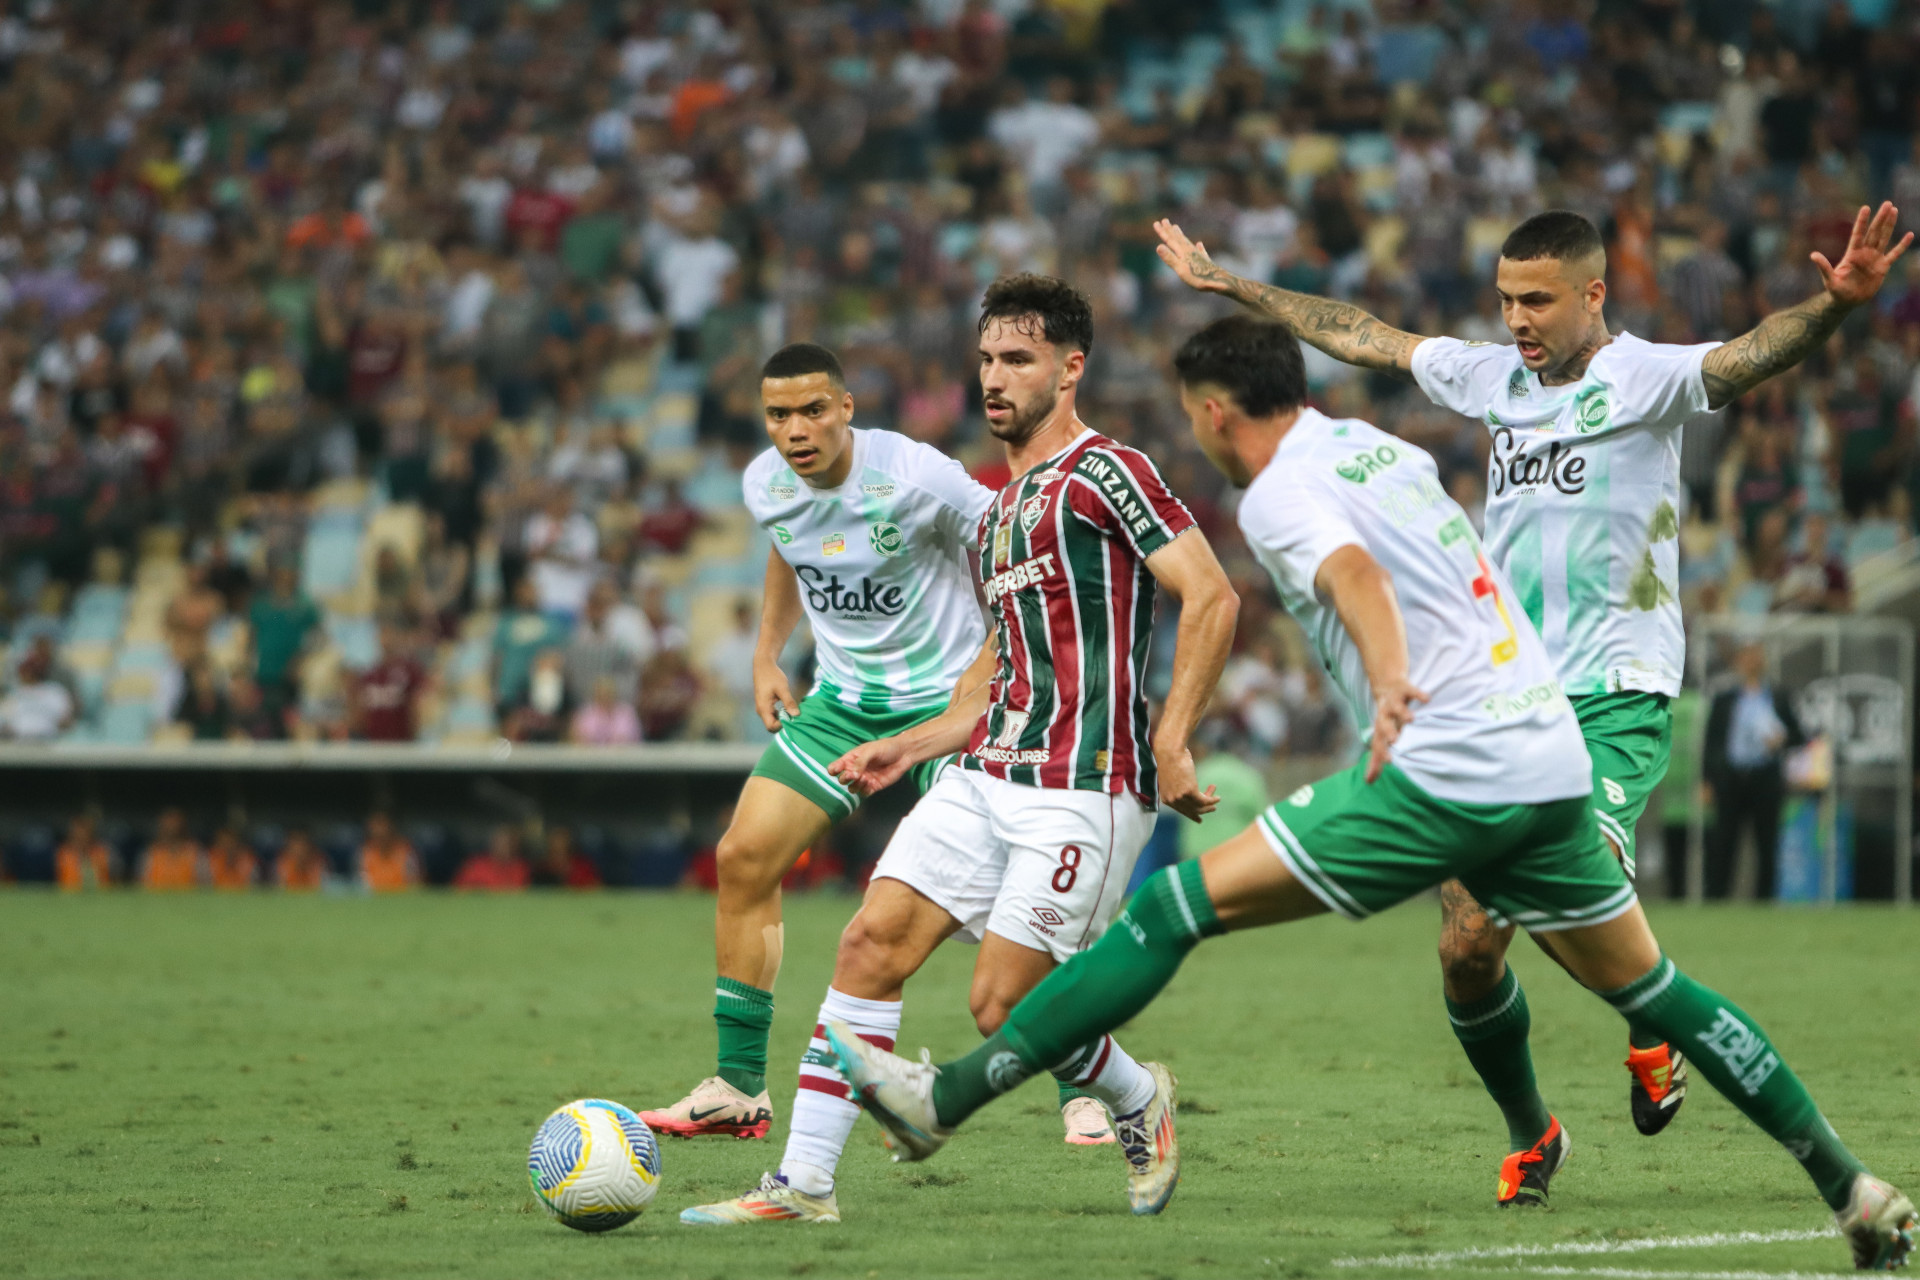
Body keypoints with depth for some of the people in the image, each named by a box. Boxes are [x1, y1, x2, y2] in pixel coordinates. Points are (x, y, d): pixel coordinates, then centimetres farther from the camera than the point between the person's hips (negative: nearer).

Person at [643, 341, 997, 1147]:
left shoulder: (916, 477, -22)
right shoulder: (767, 486, -4)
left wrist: (987, 670, -18)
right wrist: (767, 655, 13)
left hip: (946, 704, -5)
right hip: (840, 701, 5)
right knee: (743, 859, -6)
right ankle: (739, 1088, 2)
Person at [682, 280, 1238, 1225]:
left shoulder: (1101, 473, -6)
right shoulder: (998, 512, 22)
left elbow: (1212, 598, -13)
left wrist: (1170, 744, -18)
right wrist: (911, 747, 19)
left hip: (1082, 791, -8)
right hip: (985, 779, 8)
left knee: (1003, 1008, -8)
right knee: (871, 943, -6)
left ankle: (1137, 1099, 22)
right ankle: (804, 1185, -5)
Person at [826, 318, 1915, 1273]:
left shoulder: (1281, 492, -4)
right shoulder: (1383, 446, 19)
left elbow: (1356, 573, -25)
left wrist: (1391, 680, -42)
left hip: (1448, 774, -8)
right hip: (1557, 760, 8)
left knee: (1179, 907, -7)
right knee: (1650, 987, 19)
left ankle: (949, 1098, -10)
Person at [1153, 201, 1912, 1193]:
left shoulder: (1643, 379, -6)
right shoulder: (1490, 377, 12)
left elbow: (1751, 356, -25)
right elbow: (1361, 336, 24)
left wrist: (1834, 305, -45)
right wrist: (1230, 285, 32)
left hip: (1613, 701, -6)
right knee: (1467, 945, -2)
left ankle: (1650, 1022, 11)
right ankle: (1526, 1132, 21)